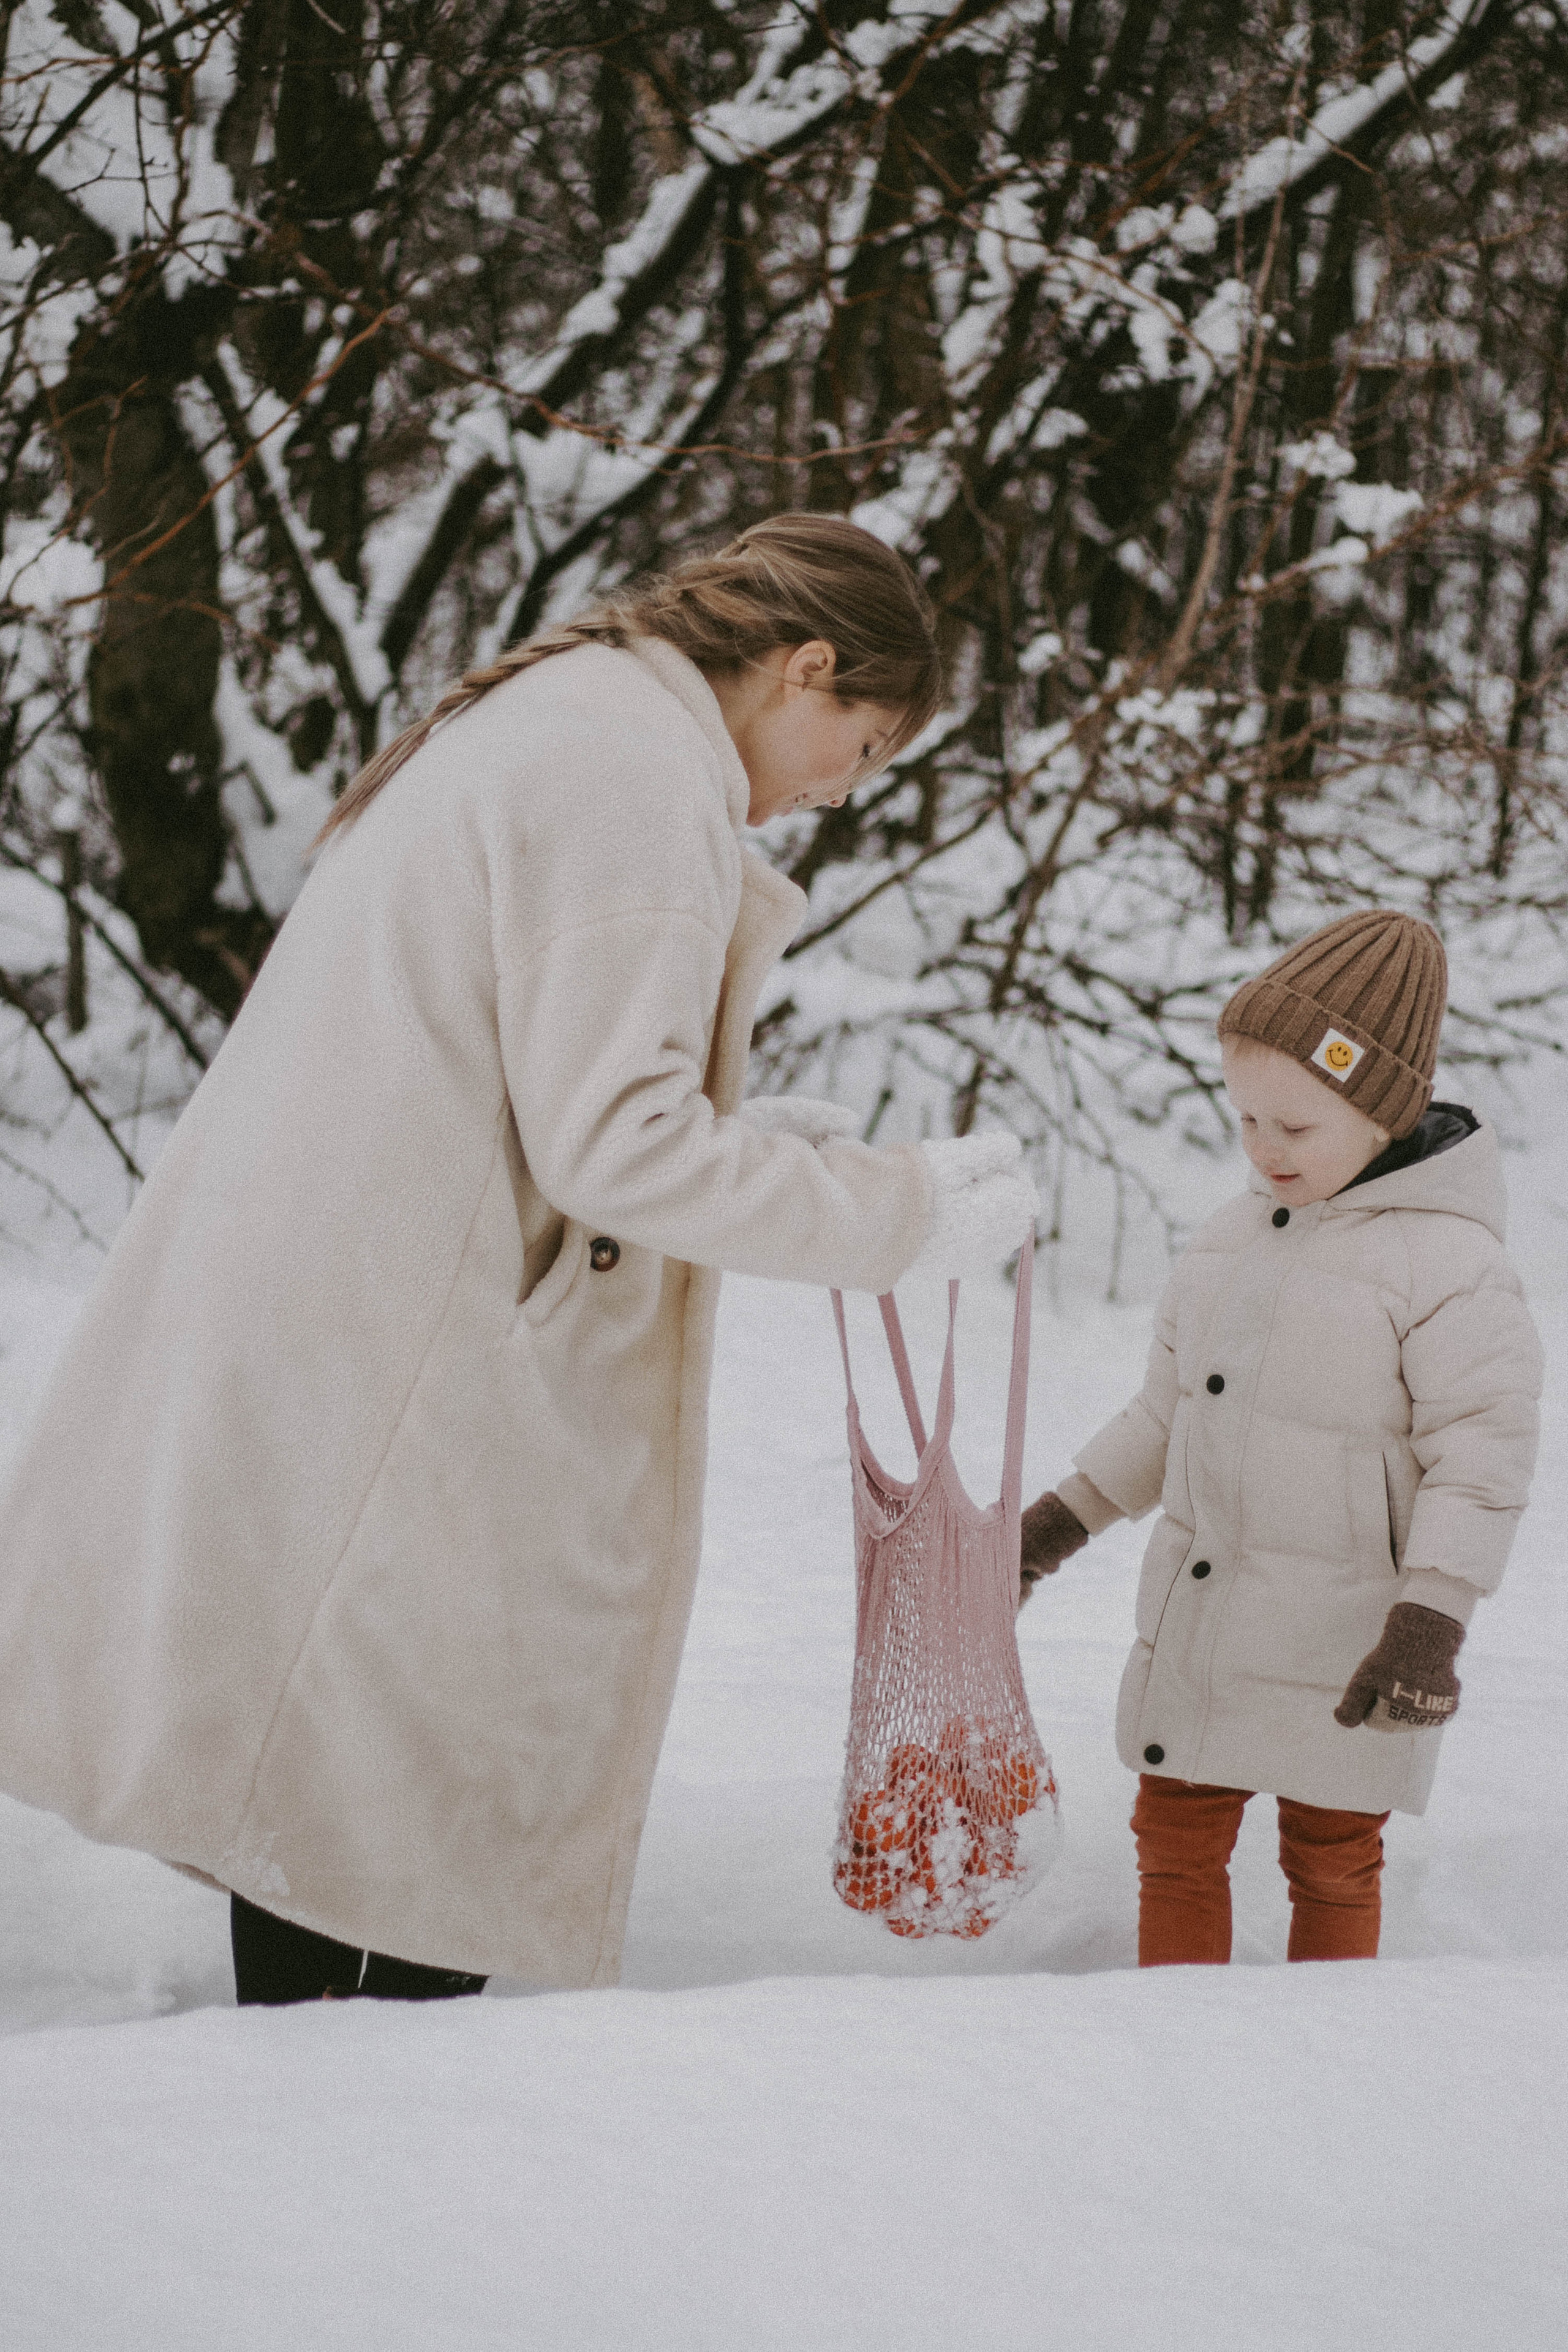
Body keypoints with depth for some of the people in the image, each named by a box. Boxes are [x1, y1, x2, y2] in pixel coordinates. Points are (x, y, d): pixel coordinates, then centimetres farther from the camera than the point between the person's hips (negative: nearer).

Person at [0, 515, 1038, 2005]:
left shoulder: (532, 723, 20)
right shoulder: (639, 773, -13)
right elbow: (612, 1140, -19)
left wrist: (750, 1154, 17)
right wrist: (901, 1210, -10)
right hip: (400, 1402, -11)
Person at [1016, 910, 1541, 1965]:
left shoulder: (1451, 1267, -15)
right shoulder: (1235, 1241, 7)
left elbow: (1481, 1460, -16)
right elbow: (1168, 1412, 17)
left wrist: (1429, 1623, -23)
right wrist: (1066, 1518, 14)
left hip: (1341, 1656, -6)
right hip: (1196, 1628, 6)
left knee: (1331, 1864, 9)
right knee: (1176, 1840, 10)